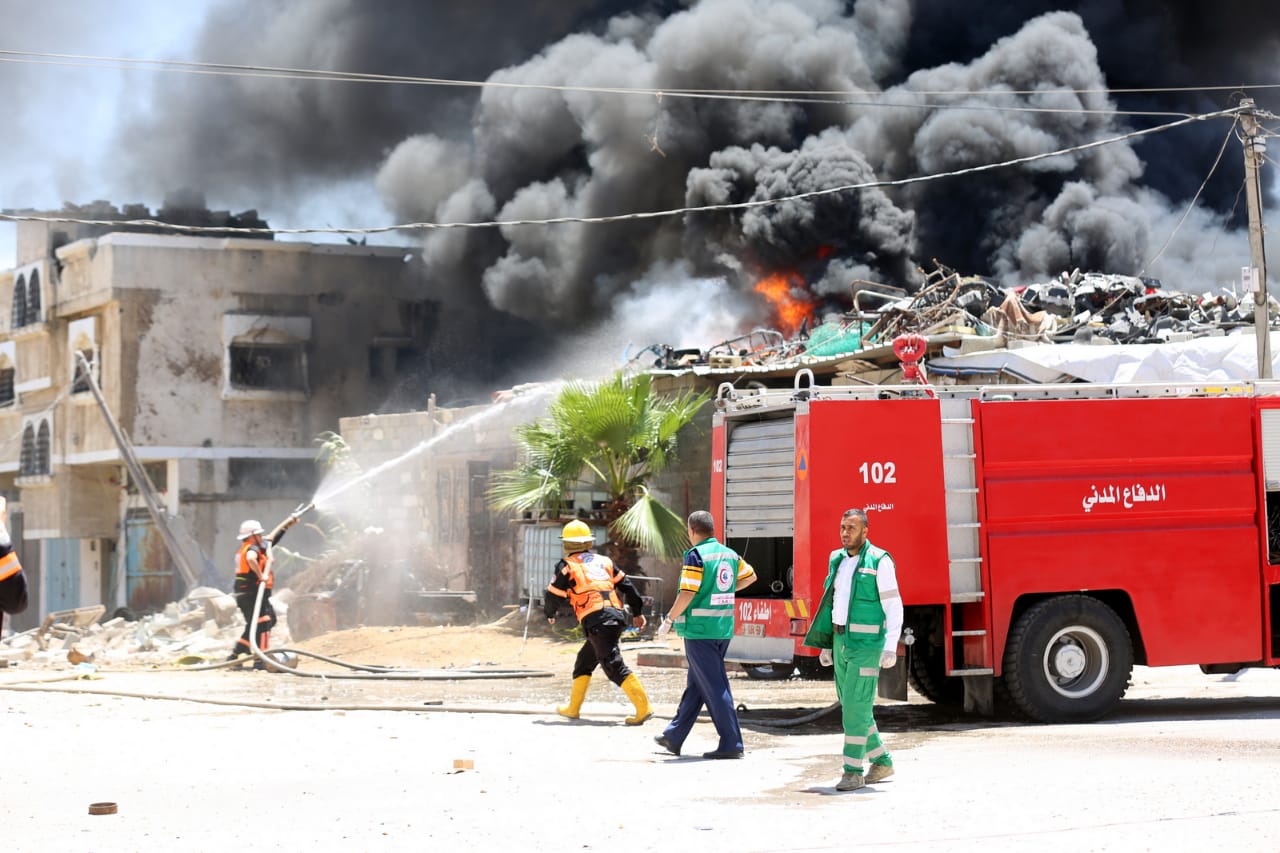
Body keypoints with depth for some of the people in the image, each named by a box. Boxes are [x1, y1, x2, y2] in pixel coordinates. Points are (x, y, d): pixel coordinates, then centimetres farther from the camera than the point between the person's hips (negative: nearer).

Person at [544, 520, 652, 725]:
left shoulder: (567, 566, 4)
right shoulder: (603, 561, 20)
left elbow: (553, 596, 7)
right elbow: (626, 585, 18)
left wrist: (549, 614, 28)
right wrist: (637, 612, 24)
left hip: (596, 621, -7)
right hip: (617, 616, 7)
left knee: (615, 667, -11)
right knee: (584, 661, 21)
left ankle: (643, 708, -20)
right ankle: (573, 708, 27)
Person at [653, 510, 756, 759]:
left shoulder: (696, 555, -13)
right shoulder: (729, 554, 10)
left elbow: (687, 594, -18)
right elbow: (750, 576, 25)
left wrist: (668, 621, -10)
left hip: (699, 630, -8)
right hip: (724, 629, 8)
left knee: (714, 687, -5)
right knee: (695, 683, 16)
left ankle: (731, 743, -7)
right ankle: (674, 738, 25)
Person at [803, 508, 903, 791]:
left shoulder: (879, 561, -12)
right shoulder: (837, 560, 10)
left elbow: (894, 607, -13)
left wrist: (891, 647, -21)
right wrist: (827, 644, 15)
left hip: (867, 643, -8)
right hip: (841, 641, 8)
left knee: (856, 706, -12)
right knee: (851, 706, 11)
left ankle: (853, 772, -7)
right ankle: (882, 762, 25)